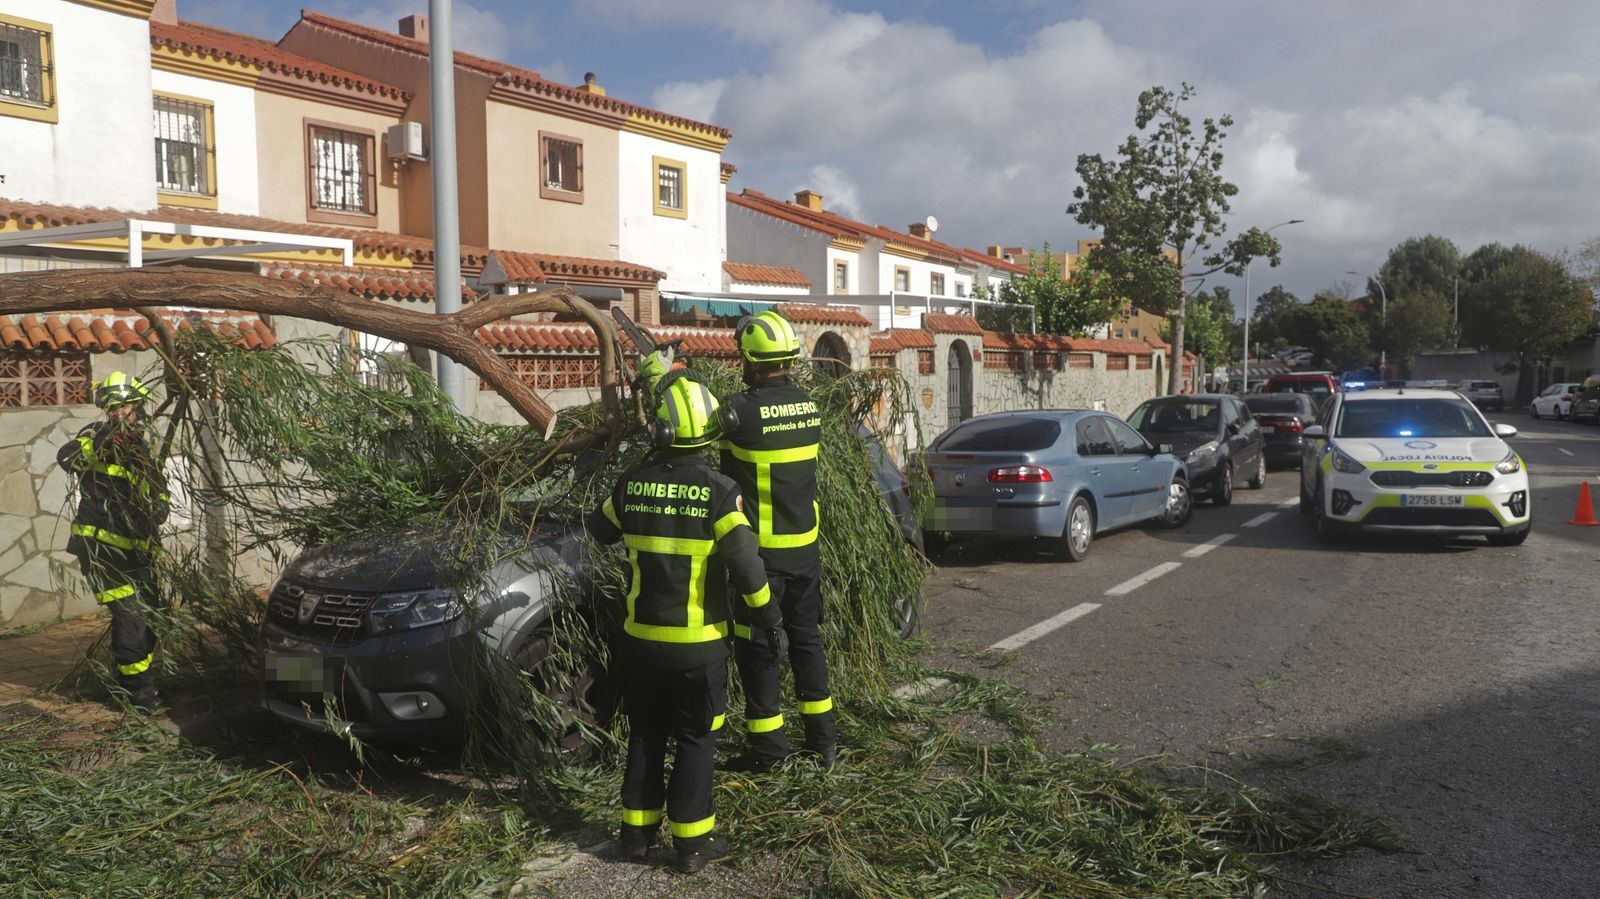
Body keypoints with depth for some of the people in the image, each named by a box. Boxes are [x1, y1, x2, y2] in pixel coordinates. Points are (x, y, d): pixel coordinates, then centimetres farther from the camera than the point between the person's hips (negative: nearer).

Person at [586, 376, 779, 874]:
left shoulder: (633, 484, -4)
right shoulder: (719, 492, -15)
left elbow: (600, 528, 15)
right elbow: (745, 564, -19)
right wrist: (765, 610, -2)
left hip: (640, 638, 4)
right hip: (698, 644, -3)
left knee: (645, 735, 19)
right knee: (696, 740, 10)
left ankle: (637, 831, 28)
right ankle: (691, 842, 16)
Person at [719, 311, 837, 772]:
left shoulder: (743, 409, -20)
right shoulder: (808, 405, 1)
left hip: (760, 550, -6)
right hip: (805, 547, 6)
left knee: (757, 646, 7)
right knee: (807, 637, 17)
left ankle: (767, 747, 15)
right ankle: (823, 738, 26)